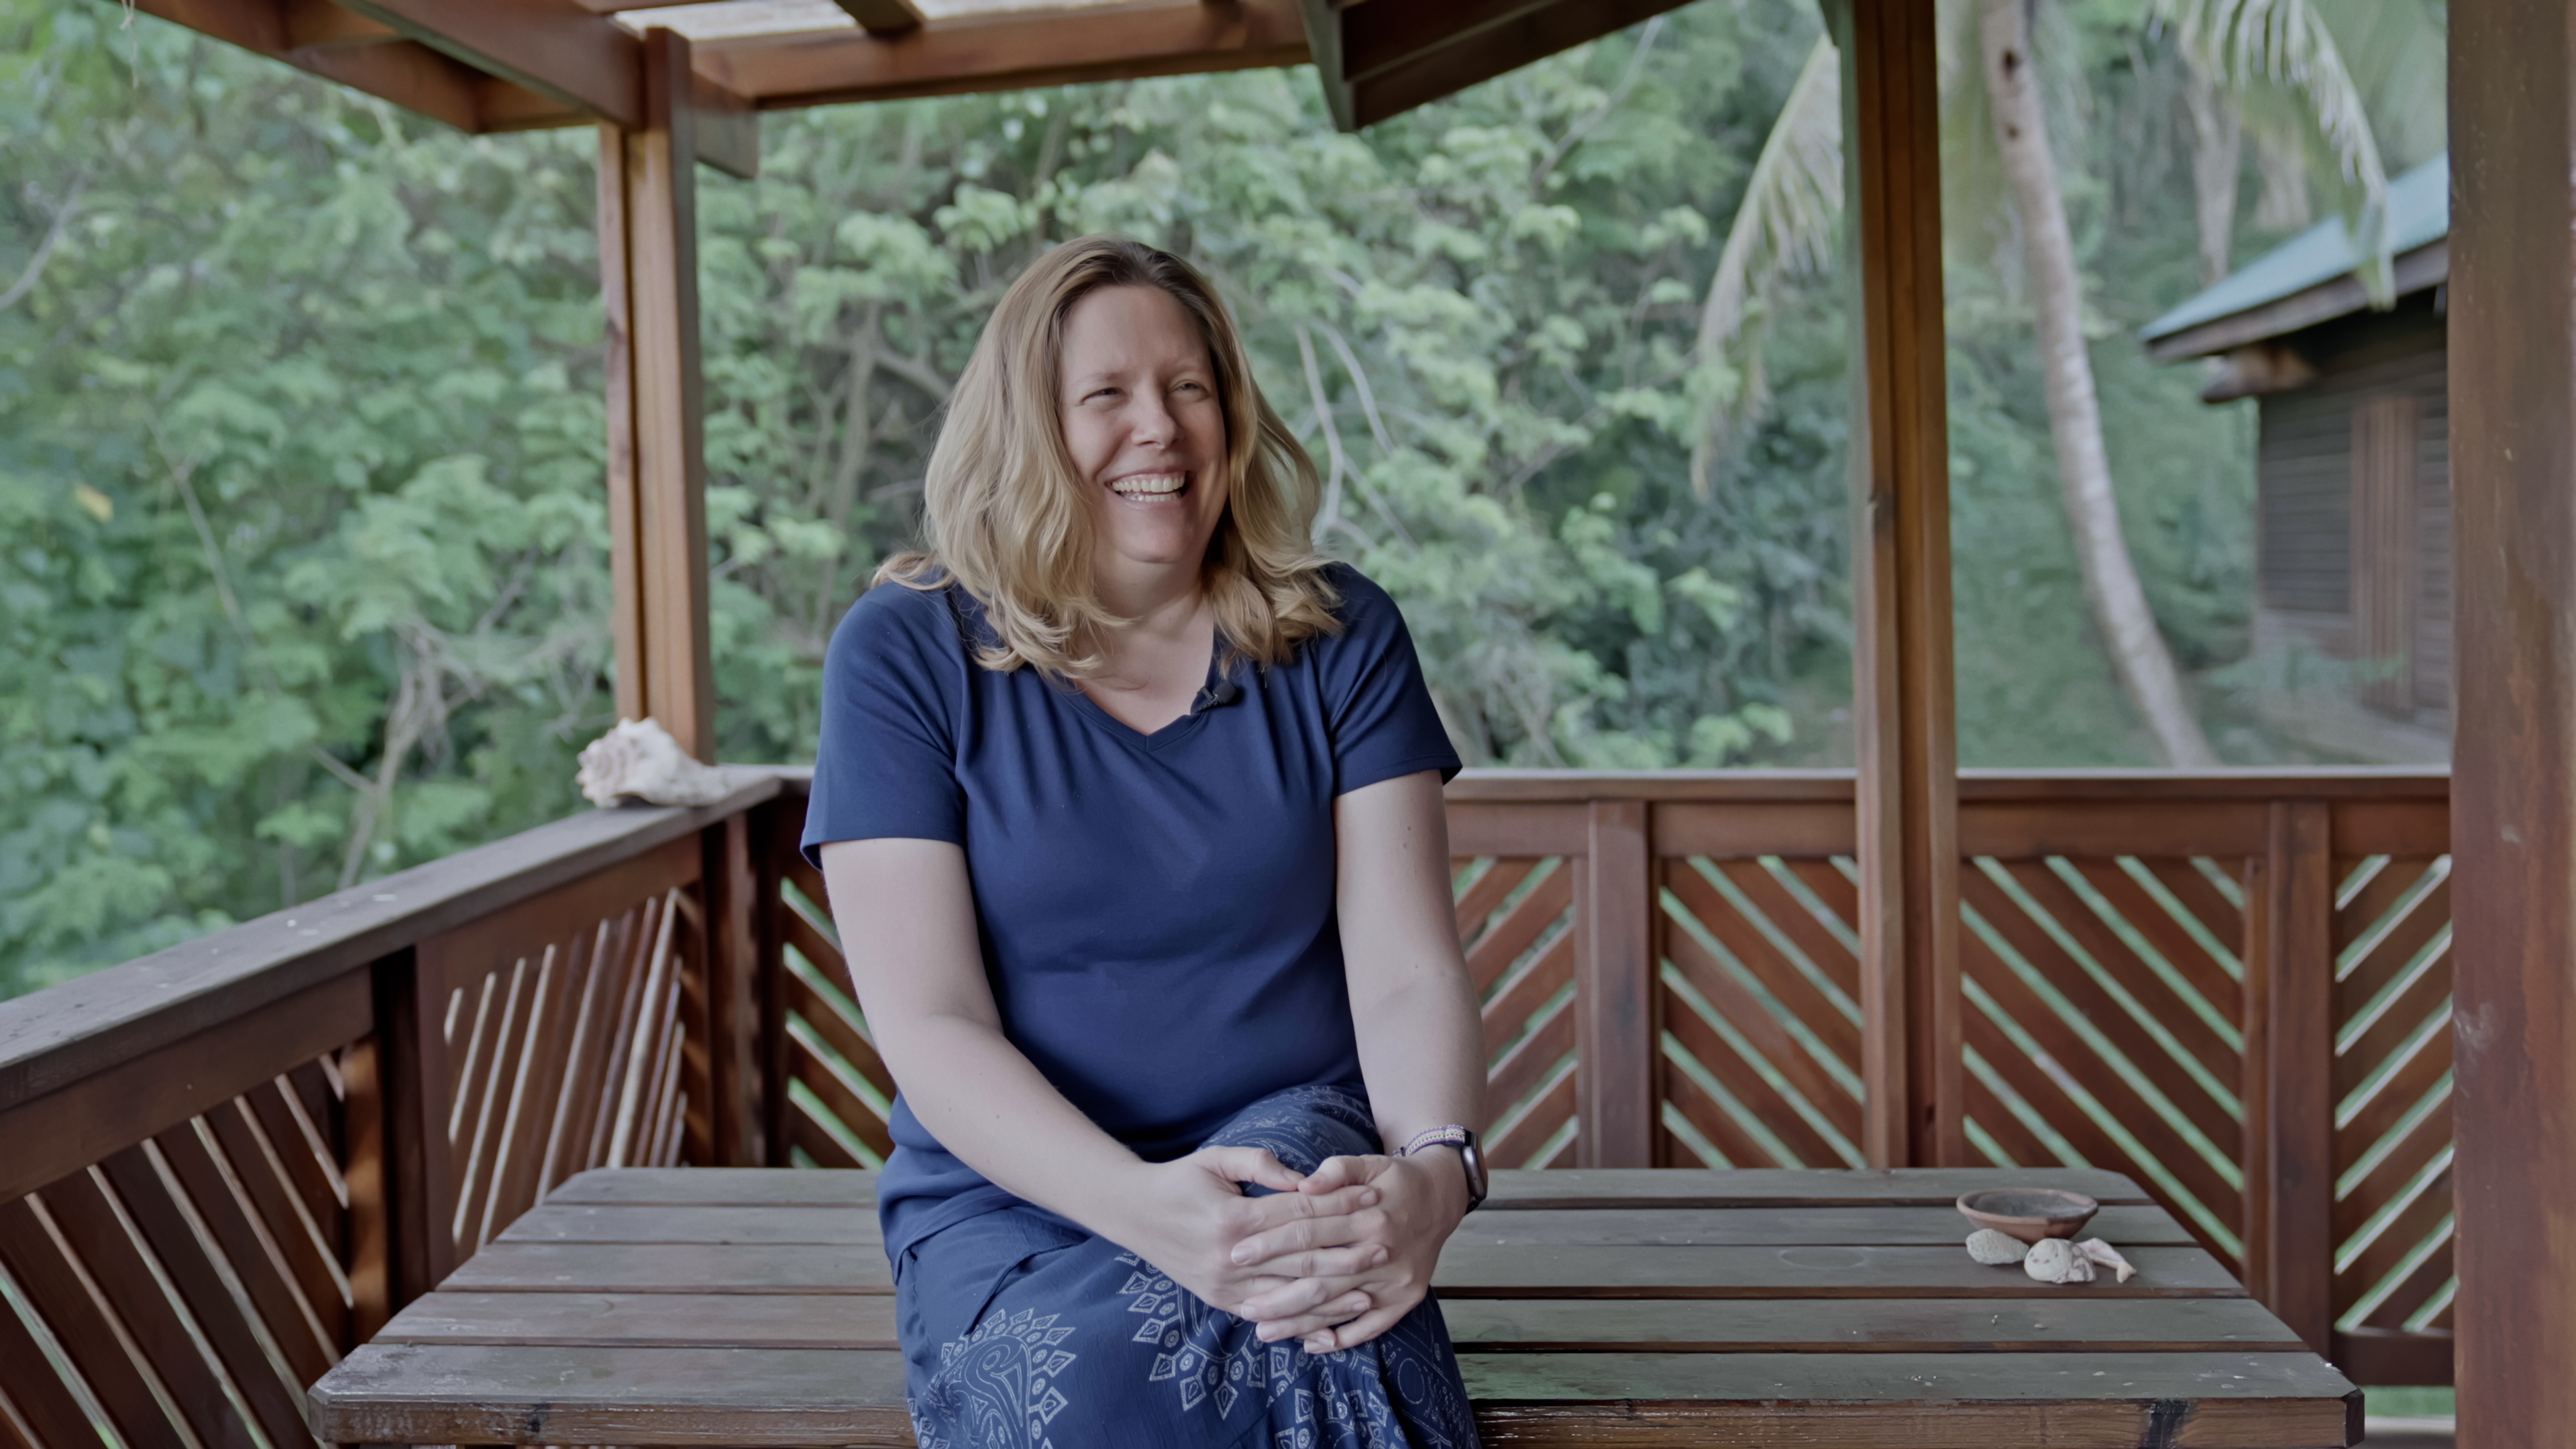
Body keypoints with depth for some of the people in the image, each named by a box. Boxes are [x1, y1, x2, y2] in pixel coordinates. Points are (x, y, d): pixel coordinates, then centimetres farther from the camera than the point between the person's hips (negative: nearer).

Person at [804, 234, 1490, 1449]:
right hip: (1015, 1204, 0)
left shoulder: (1338, 639, 5)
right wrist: (1144, 1205, -25)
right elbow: (929, 1026, -8)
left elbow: (1408, 975, -1)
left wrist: (1434, 1169, -24)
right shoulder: (904, 653, -1)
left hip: (1299, 1148, 1)